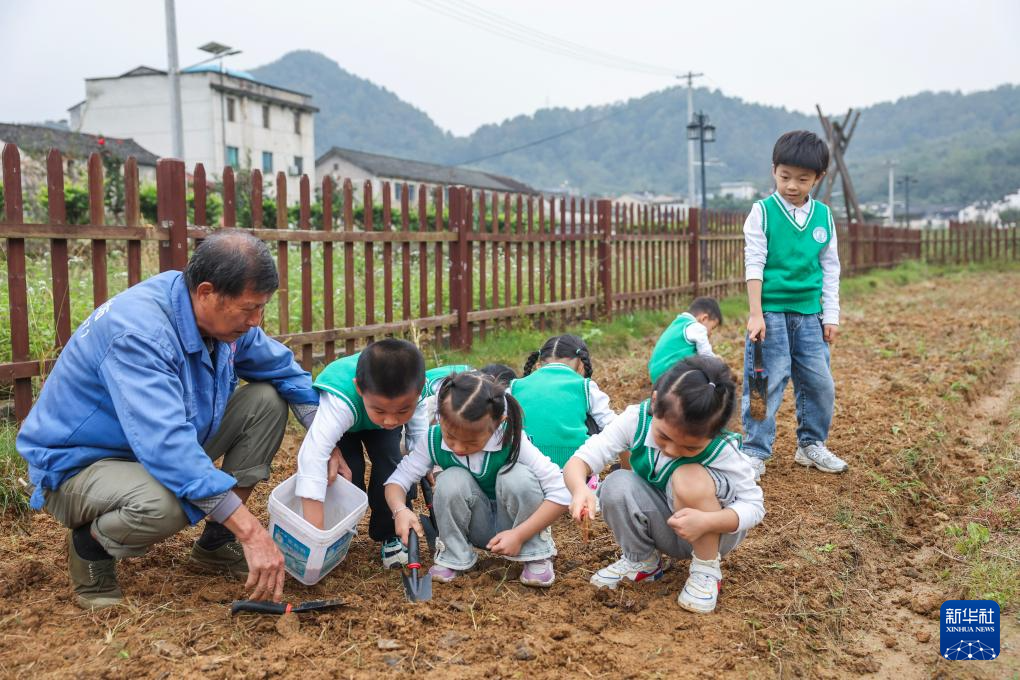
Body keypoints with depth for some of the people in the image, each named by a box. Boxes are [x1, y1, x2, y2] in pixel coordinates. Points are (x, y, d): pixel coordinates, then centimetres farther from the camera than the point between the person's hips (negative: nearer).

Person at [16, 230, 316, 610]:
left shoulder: (224, 316, -9)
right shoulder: (138, 332, -33)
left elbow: (284, 368, 8)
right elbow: (168, 446, -42)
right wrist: (252, 533, -43)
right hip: (78, 466, -8)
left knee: (268, 400, -4)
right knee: (163, 504, -40)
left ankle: (215, 543, 6)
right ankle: (89, 546, -3)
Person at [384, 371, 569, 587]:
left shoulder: (512, 442, -27)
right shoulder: (434, 441, -20)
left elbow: (561, 493, -27)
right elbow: (397, 480, -13)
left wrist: (519, 535, -33)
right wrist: (400, 510, -36)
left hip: (510, 527, -1)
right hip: (476, 527, 2)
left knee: (518, 475, -32)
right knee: (451, 480, -29)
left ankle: (536, 556, -10)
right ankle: (452, 557, -5)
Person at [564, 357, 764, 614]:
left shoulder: (722, 450, -28)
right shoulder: (636, 420, -23)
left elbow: (754, 506, -20)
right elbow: (580, 460, -26)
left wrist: (706, 521, -40)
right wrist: (580, 488, -51)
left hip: (712, 532, -3)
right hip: (663, 527, 3)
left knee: (690, 478, -34)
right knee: (617, 484, -27)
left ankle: (707, 571, -11)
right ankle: (641, 561, 2)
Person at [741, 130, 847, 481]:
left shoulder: (823, 216, 6)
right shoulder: (763, 212, -5)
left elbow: (830, 268, 11)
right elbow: (754, 264, -7)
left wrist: (830, 316, 8)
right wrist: (756, 314, -12)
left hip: (809, 314, 4)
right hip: (771, 311, -4)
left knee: (820, 383, 9)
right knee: (766, 383, -2)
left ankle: (811, 444, 26)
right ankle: (755, 452, 7)